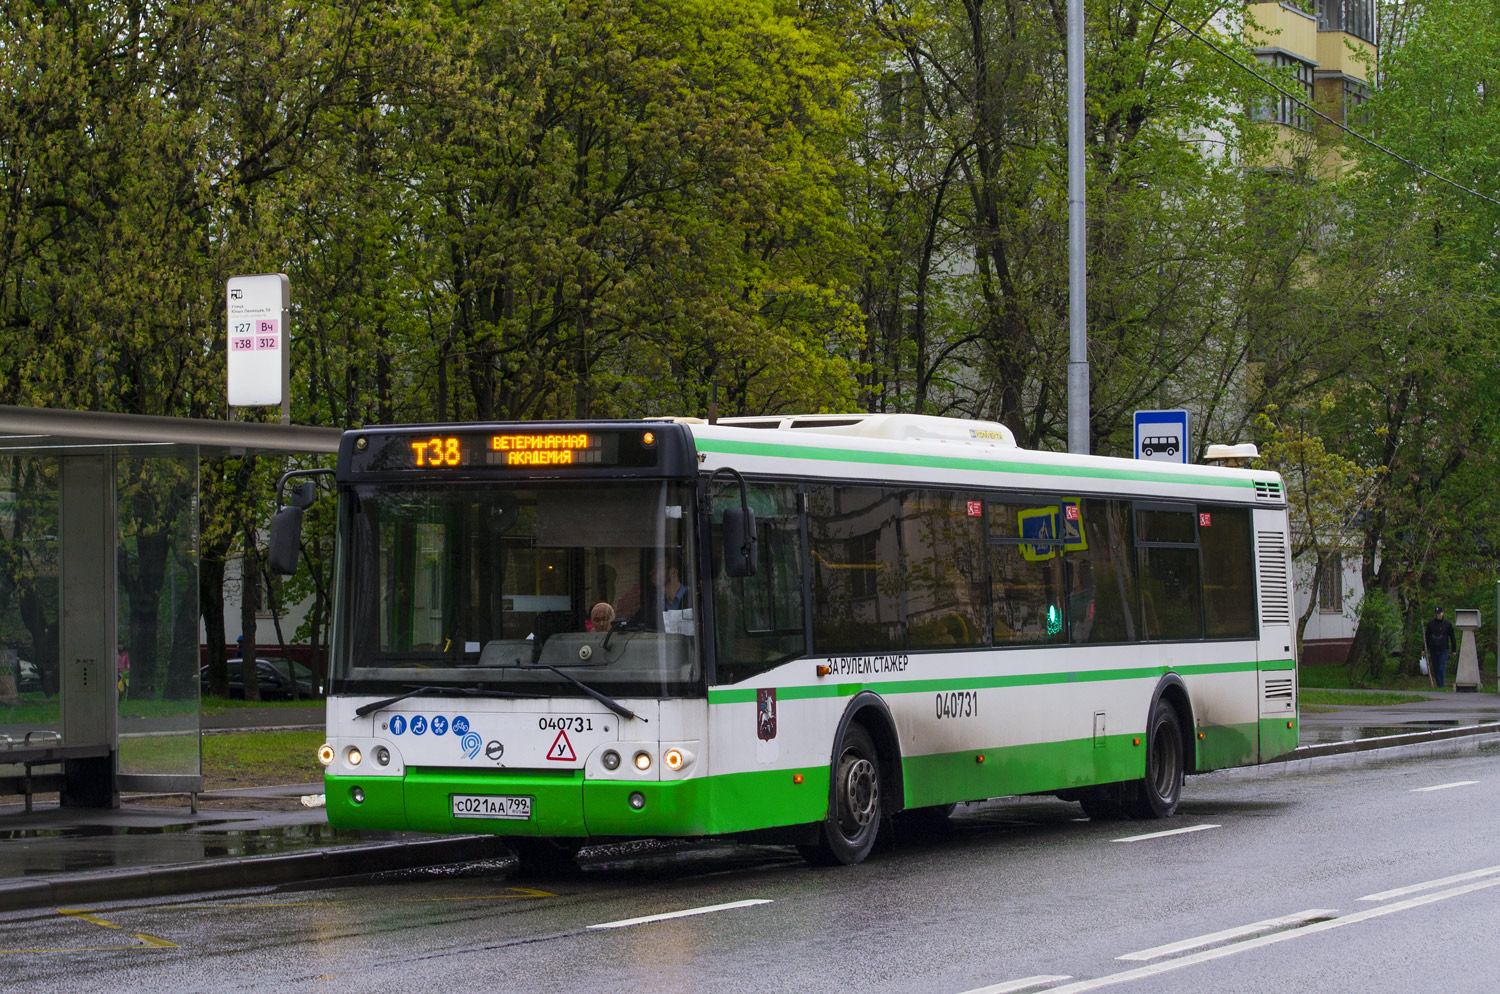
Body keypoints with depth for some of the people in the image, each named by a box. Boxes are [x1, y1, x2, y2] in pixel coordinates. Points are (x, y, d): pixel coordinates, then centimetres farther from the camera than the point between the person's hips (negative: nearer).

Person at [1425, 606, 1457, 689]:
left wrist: (1453, 650, 3)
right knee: (1435, 670, 5)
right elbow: (1427, 637, 14)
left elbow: (1452, 638, 5)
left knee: (1441, 669, -11)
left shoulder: (1447, 624, 0)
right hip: (1433, 650, 3)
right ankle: (1439, 685, 14)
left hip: (1443, 650, -3)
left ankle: (1441, 686, -6)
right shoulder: (1430, 624, 7)